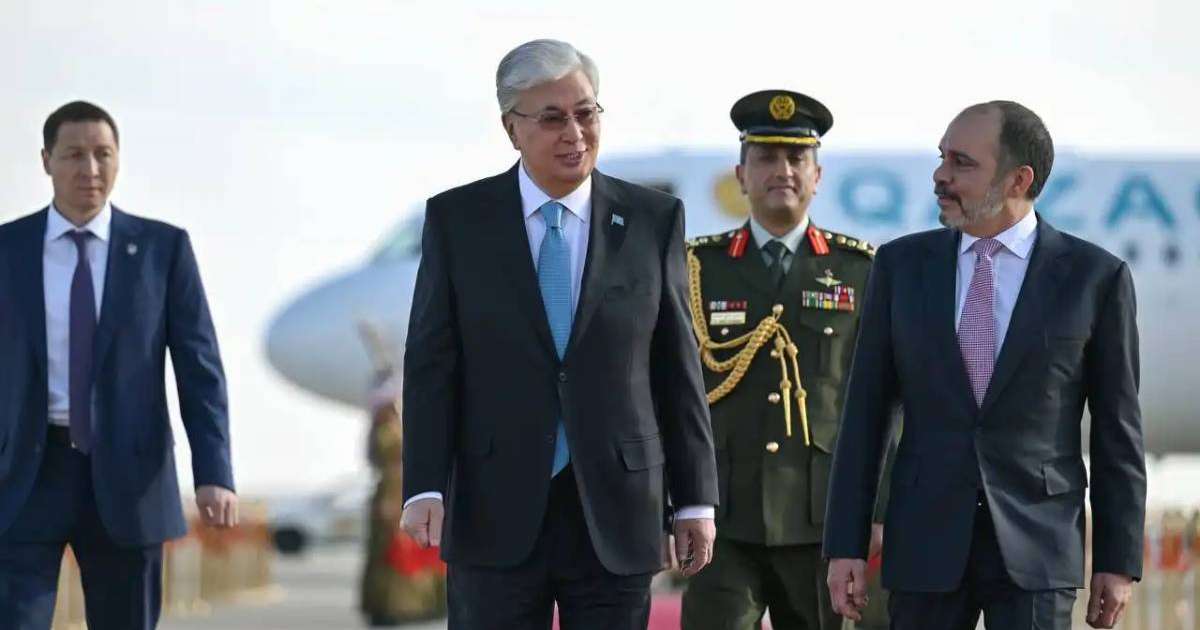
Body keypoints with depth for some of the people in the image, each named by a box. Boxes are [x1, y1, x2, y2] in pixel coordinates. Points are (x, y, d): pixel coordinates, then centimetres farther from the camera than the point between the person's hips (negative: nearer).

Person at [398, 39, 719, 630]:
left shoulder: (652, 220, 5)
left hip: (615, 513, 1)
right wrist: (425, 488, -10)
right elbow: (432, 364, 0)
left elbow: (677, 366, 6)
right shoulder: (456, 220, 3)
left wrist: (695, 499, 3)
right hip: (496, 515, -1)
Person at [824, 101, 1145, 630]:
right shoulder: (903, 265, 4)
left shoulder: (1095, 276, -2)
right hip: (926, 543, 3)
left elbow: (1116, 431, 1)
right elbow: (865, 414, 5)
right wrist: (844, 546, 1)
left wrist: (1118, 562, -1)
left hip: (1036, 548, -2)